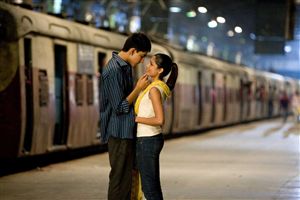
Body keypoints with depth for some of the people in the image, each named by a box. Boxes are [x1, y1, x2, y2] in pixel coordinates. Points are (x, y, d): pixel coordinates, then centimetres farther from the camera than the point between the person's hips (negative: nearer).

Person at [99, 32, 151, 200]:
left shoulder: (126, 67, 11)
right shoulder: (114, 71, -19)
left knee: (128, 176, 14)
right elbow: (120, 107, -20)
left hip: (128, 131, 10)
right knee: (120, 178, -4)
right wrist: (139, 88, -14)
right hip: (119, 133, -10)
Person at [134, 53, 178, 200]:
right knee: (152, 186, 14)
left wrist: (136, 118, -16)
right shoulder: (161, 86, 10)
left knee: (150, 188, -1)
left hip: (147, 141, -9)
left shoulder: (154, 89, -18)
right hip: (151, 138, 9)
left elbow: (159, 120, -25)